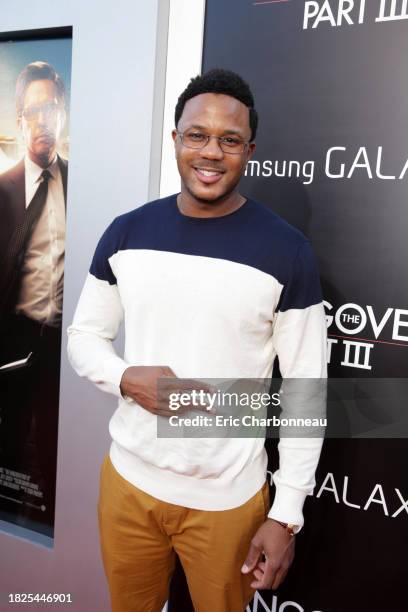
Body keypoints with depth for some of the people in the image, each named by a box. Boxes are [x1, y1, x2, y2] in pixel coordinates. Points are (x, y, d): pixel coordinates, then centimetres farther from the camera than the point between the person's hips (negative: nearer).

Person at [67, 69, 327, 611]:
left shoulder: (287, 251, -12)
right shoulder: (126, 233, -4)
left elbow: (306, 388, -9)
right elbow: (84, 336, 6)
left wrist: (286, 515, -8)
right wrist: (128, 378, -16)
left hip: (229, 499, -2)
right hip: (127, 480, 3)